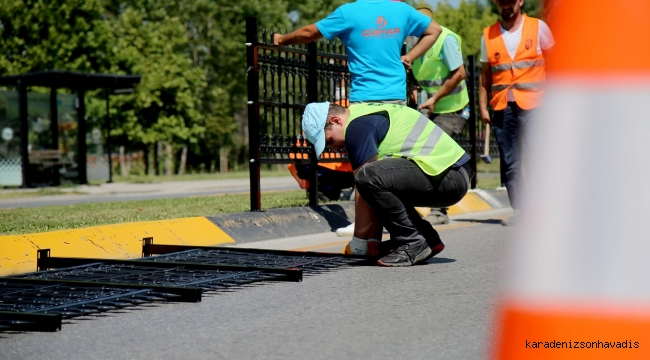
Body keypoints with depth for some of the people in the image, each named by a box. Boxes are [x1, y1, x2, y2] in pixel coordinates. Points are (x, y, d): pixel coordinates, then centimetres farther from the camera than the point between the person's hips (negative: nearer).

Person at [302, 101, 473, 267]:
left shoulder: (357, 126, -10)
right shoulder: (365, 112, 20)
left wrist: (358, 243, -3)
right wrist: (373, 240, 12)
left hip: (447, 178, -11)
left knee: (368, 177, -23)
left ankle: (413, 244, -10)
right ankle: (429, 240, 16)